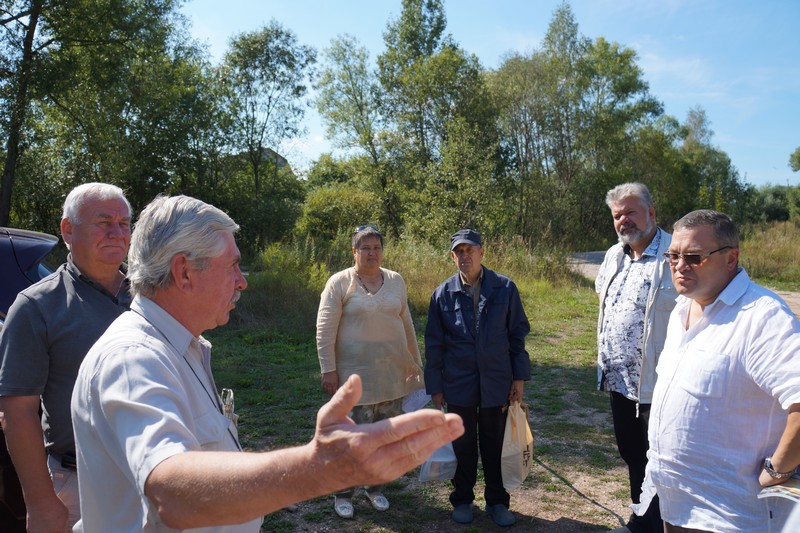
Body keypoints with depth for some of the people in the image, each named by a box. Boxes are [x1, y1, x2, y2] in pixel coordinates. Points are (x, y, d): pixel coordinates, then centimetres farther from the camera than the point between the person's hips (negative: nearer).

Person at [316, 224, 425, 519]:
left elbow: (406, 324, 15)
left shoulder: (396, 281, 7)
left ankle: (374, 487, 32)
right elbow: (325, 329, -8)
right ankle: (343, 493, 20)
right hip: (357, 375, -4)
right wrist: (328, 370, -12)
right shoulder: (340, 282, -7)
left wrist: (415, 361, 17)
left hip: (393, 373, 5)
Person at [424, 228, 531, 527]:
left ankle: (497, 501, 33)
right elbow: (434, 344, 1)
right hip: (459, 384, 0)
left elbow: (518, 334, 1)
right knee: (463, 444, 13)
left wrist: (519, 377, -1)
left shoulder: (504, 288, -4)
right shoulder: (443, 294, -4)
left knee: (495, 444, 13)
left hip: (497, 382, 0)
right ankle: (462, 499, 34)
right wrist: (435, 387, 2)